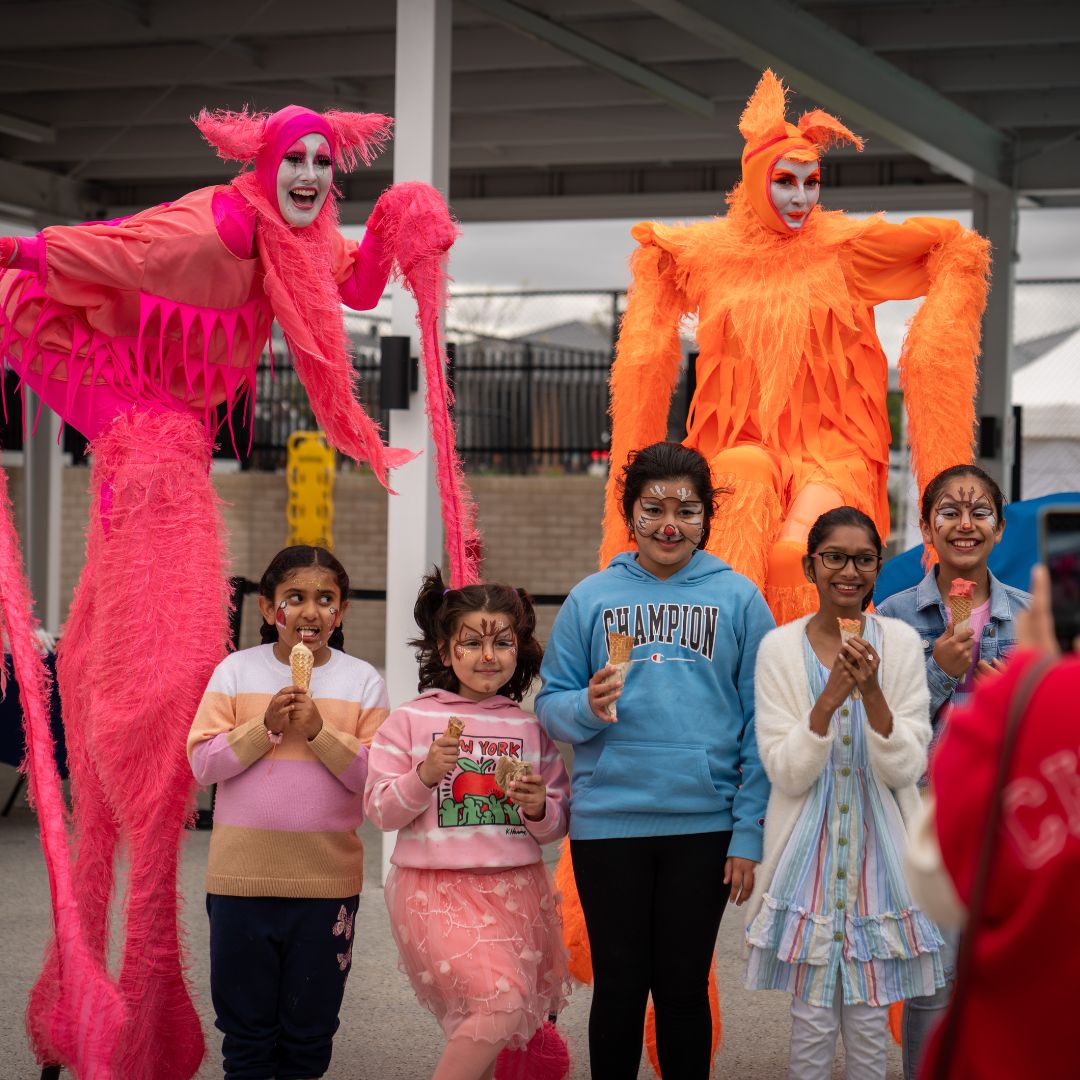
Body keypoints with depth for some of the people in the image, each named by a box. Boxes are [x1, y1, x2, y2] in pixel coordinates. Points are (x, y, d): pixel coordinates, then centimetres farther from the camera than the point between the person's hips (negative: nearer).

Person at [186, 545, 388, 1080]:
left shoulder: (362, 681, 0)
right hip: (242, 875, 0)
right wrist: (266, 727, -16)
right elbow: (204, 762, -4)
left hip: (326, 878, 0)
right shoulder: (236, 670, 0)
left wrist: (320, 731, -17)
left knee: (310, 1028, 11)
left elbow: (374, 776, -5)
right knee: (246, 1022, 10)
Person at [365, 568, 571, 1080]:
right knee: (503, 1003, -24)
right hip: (436, 889, -4)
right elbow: (380, 811, -1)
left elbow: (558, 823, 13)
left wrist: (539, 809, -9)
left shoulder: (531, 728, 9)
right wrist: (424, 776, -17)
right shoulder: (409, 720, 0)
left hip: (517, 889, 4)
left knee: (482, 1031, 8)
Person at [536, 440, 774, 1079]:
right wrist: (588, 707, -16)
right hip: (608, 820, 1)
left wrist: (750, 833, -5)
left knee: (684, 985, 8)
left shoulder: (738, 598, 1)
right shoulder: (592, 598, 3)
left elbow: (760, 723, 0)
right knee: (620, 983, 8)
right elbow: (551, 703, 7)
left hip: (704, 825, -1)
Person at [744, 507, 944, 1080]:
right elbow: (786, 773, -9)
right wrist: (829, 699, -22)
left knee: (869, 1021, 7)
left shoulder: (901, 642, -2)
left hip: (879, 847, 1)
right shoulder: (780, 647, -4)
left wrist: (872, 693, -22)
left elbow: (905, 768, -7)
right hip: (808, 848, -1)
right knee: (812, 1018, 4)